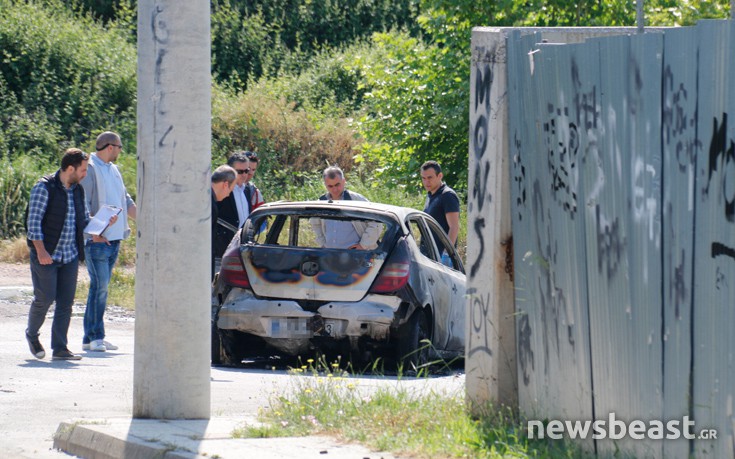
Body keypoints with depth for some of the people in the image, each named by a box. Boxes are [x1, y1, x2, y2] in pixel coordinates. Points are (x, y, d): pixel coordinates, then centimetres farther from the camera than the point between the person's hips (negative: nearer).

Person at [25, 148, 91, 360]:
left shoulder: (77, 190, 11)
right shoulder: (44, 188, -10)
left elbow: (85, 218, 22)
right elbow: (33, 221, -13)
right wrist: (40, 250, -22)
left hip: (70, 255, 6)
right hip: (46, 255, -6)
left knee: (66, 302, 1)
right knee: (45, 298, -5)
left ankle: (59, 348, 5)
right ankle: (32, 334, 22)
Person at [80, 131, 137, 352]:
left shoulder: (113, 170, 18)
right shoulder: (90, 169, -8)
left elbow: (126, 201, 24)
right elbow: (82, 205, -15)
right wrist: (93, 231, -24)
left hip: (114, 238, 9)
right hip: (97, 240, -9)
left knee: (101, 287, 9)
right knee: (100, 285, -12)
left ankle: (91, 338, 12)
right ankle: (95, 337, -10)